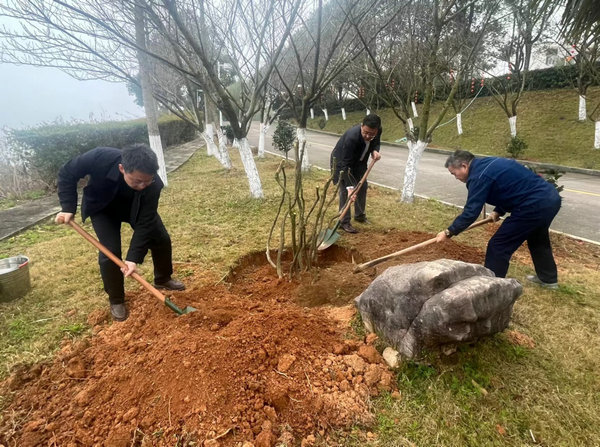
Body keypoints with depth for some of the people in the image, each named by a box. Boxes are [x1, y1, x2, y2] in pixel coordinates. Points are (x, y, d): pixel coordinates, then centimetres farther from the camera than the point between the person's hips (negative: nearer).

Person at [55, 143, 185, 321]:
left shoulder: (152, 184, -37)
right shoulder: (100, 158, -41)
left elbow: (145, 223, -33)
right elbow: (67, 174, -20)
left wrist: (134, 257, -39)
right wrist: (68, 207, -26)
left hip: (136, 208, 2)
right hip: (102, 208, -1)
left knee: (161, 239, -2)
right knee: (110, 251, -13)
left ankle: (163, 279, 25)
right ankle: (116, 300, 8)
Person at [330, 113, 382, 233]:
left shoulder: (378, 131, -23)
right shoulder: (351, 137, -41)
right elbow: (345, 164, -39)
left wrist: (375, 150, -22)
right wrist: (349, 186, -43)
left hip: (359, 160, 6)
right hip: (341, 160, -6)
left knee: (362, 186, 9)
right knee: (344, 190, -13)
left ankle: (360, 215, 27)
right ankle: (344, 222, -5)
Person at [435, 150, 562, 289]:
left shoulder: (479, 176, -16)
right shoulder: (487, 164, 13)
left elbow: (471, 212, -18)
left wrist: (449, 232, -12)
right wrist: (498, 211, 15)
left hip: (535, 205, -10)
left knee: (498, 246, -2)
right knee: (538, 239, 31)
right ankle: (548, 278, 49)